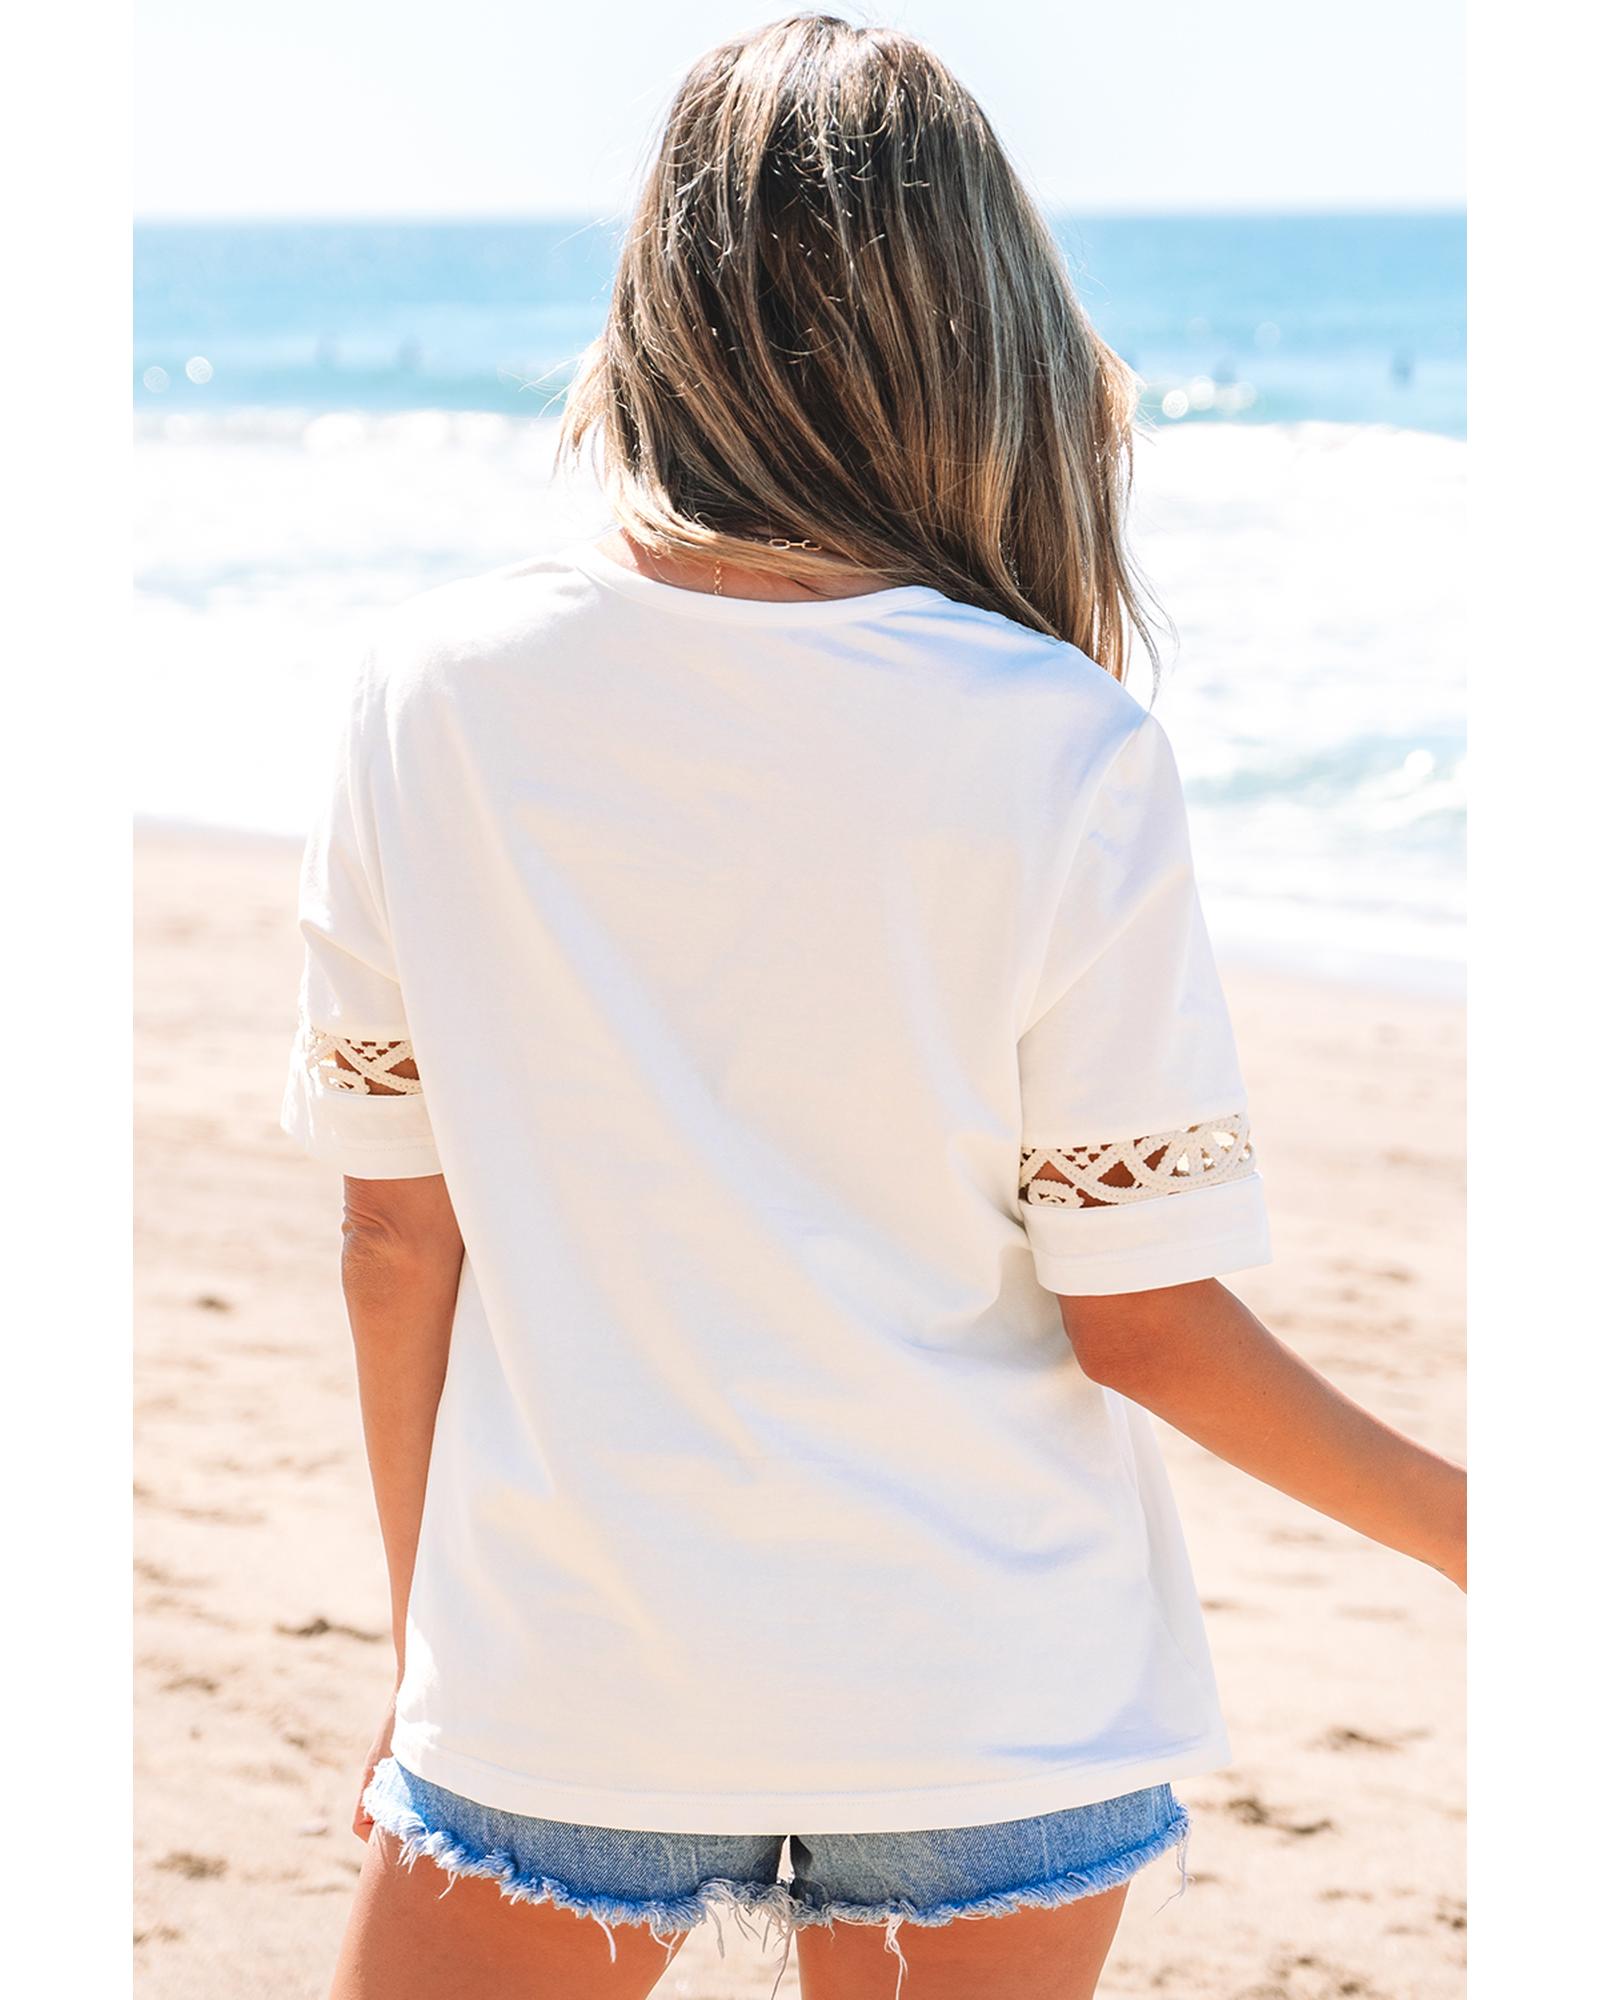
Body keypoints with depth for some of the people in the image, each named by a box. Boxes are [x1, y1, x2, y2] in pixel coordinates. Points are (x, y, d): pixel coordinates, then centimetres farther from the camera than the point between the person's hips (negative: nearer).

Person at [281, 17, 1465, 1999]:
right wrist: (1462, 1524, 7)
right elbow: (1140, 1319, -9)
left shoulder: (431, 688, -8)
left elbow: (398, 1234, 0)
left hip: (563, 1691, 1)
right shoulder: (1064, 754, -13)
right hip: (991, 1716, -1)